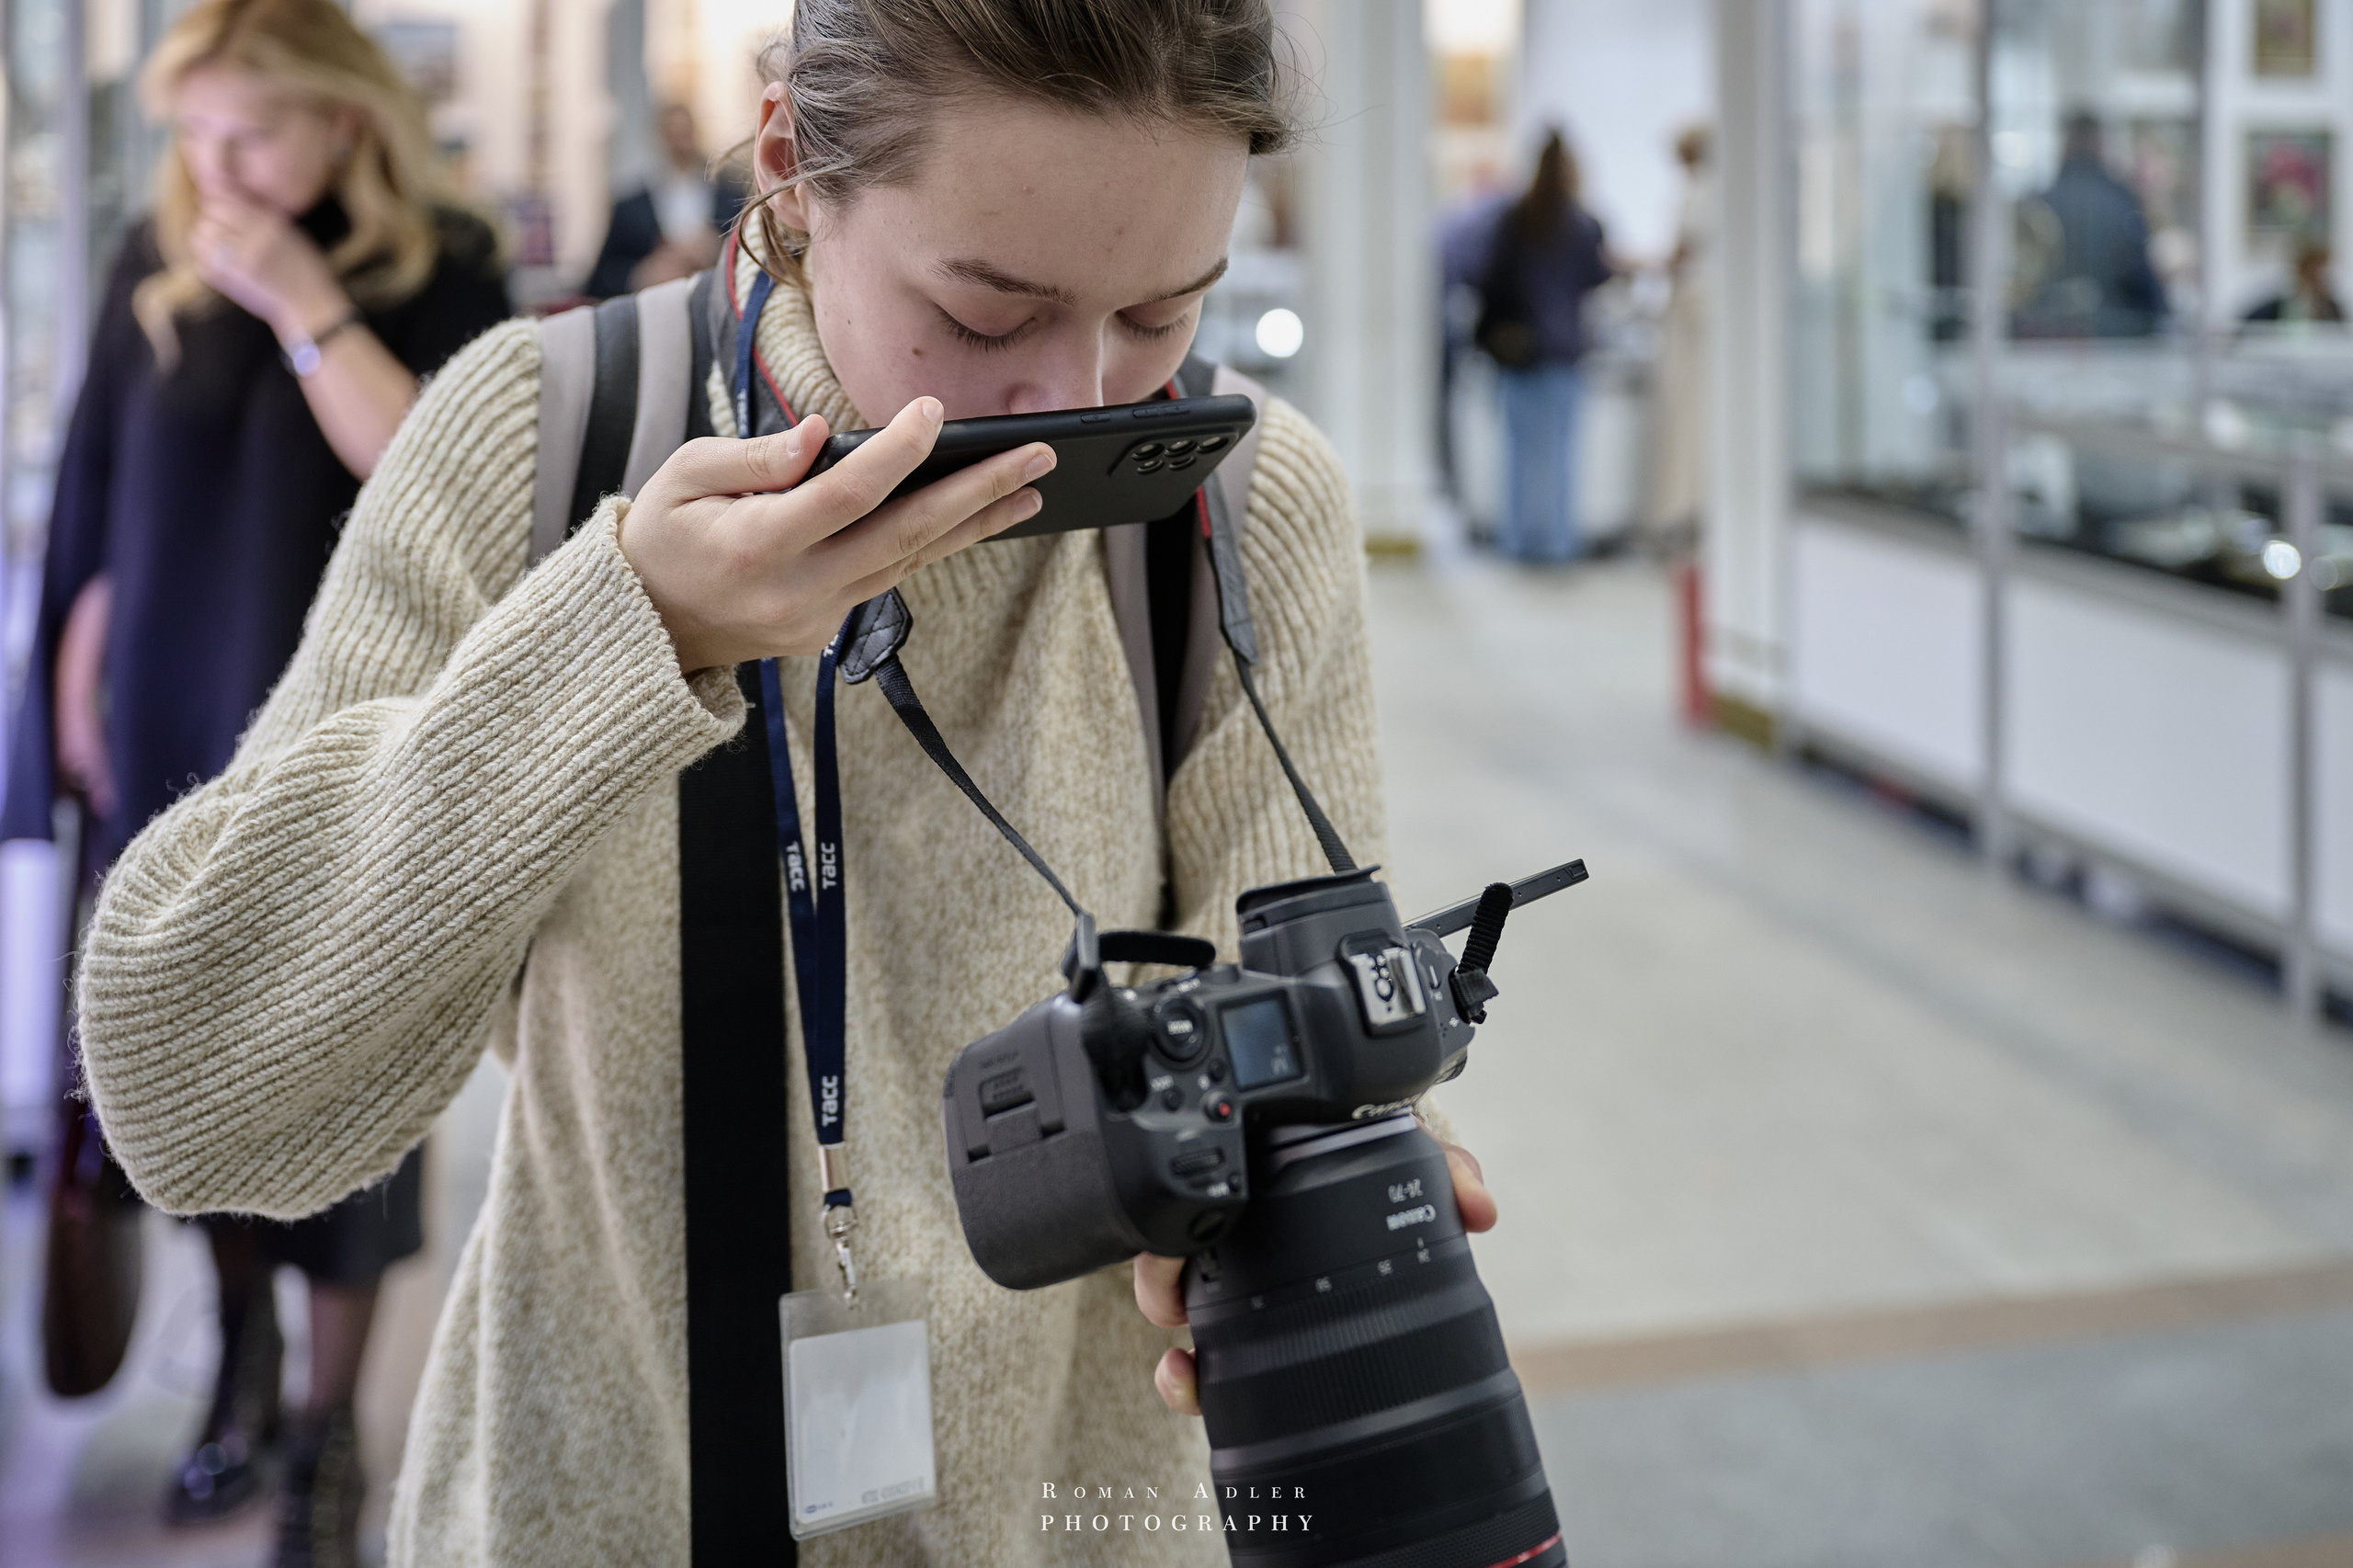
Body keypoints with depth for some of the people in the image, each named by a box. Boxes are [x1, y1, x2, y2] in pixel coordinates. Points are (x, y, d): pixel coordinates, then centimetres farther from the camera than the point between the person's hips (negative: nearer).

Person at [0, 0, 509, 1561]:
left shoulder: (438, 272, -6)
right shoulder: (157, 271, 3)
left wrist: (302, 300, -22)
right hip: (173, 731, 3)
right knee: (198, 1048, 10)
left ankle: (331, 1421, 15)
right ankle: (245, 1356, 30)